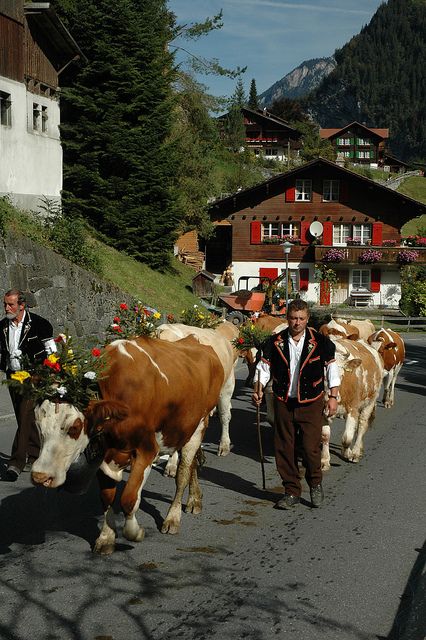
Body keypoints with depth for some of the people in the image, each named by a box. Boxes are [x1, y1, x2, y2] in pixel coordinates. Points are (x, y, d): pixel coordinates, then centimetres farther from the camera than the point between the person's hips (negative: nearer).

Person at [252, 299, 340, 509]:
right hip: (283, 403, 2)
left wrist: (333, 397, -2)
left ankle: (315, 484, 20)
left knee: (311, 447, -6)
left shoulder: (321, 342, -4)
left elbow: (332, 369, 2)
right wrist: (258, 389, -9)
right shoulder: (275, 342, 1)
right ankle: (292, 492, 18)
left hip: (311, 404, -2)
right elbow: (264, 367, 6)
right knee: (285, 449, 5)